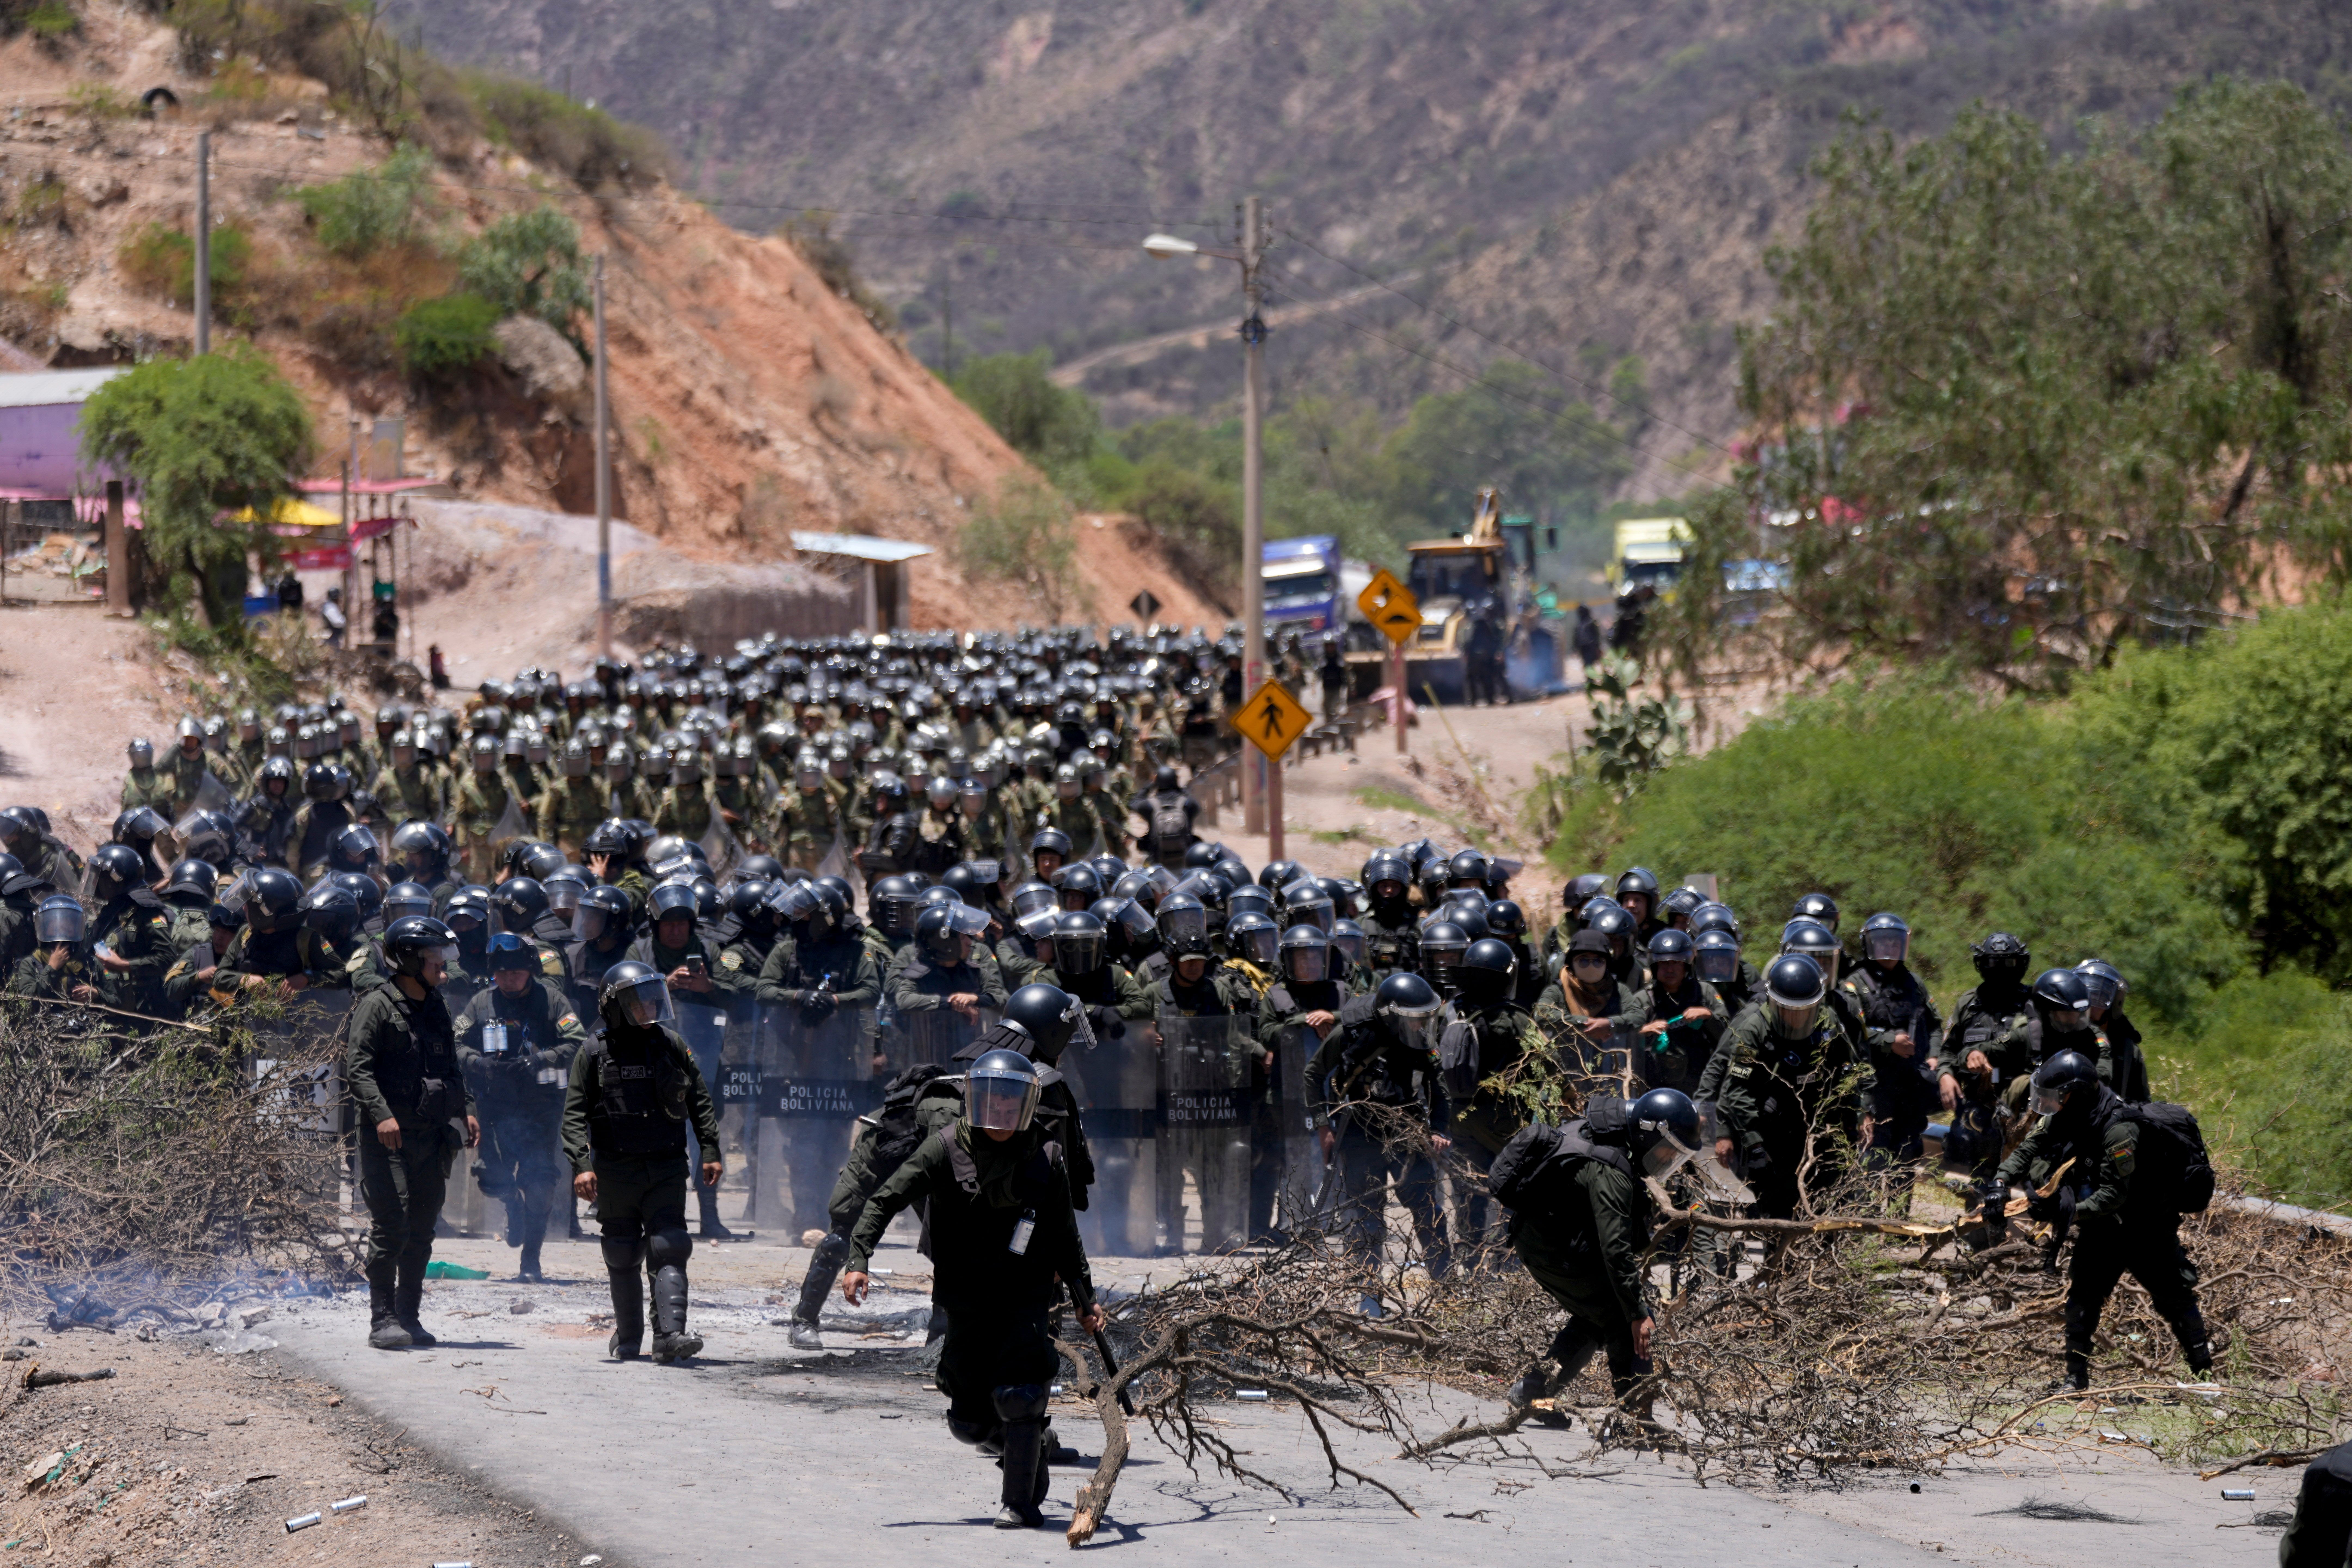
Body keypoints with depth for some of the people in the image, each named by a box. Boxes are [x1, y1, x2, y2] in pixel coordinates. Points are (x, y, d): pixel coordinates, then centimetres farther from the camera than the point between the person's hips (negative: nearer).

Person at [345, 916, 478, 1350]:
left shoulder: (436, 1010, 17)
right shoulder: (378, 1007, -6)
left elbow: (451, 1067, 25)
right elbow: (357, 1067, -13)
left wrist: (466, 1110, 12)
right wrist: (380, 1113, -25)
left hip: (431, 1135, 7)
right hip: (388, 1137, -7)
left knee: (422, 1231, 8)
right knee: (392, 1225, -12)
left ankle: (408, 1316, 15)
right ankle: (382, 1319, -9)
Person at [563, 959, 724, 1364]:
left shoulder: (672, 1046, 6)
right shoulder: (595, 1052, -1)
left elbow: (700, 1102, 12)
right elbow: (575, 1114, -3)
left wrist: (710, 1151, 6)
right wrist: (581, 1165, -13)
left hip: (666, 1168, 1)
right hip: (615, 1172, -1)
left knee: (669, 1251, -12)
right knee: (623, 1259, 8)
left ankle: (669, 1335, -20)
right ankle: (628, 1340, 22)